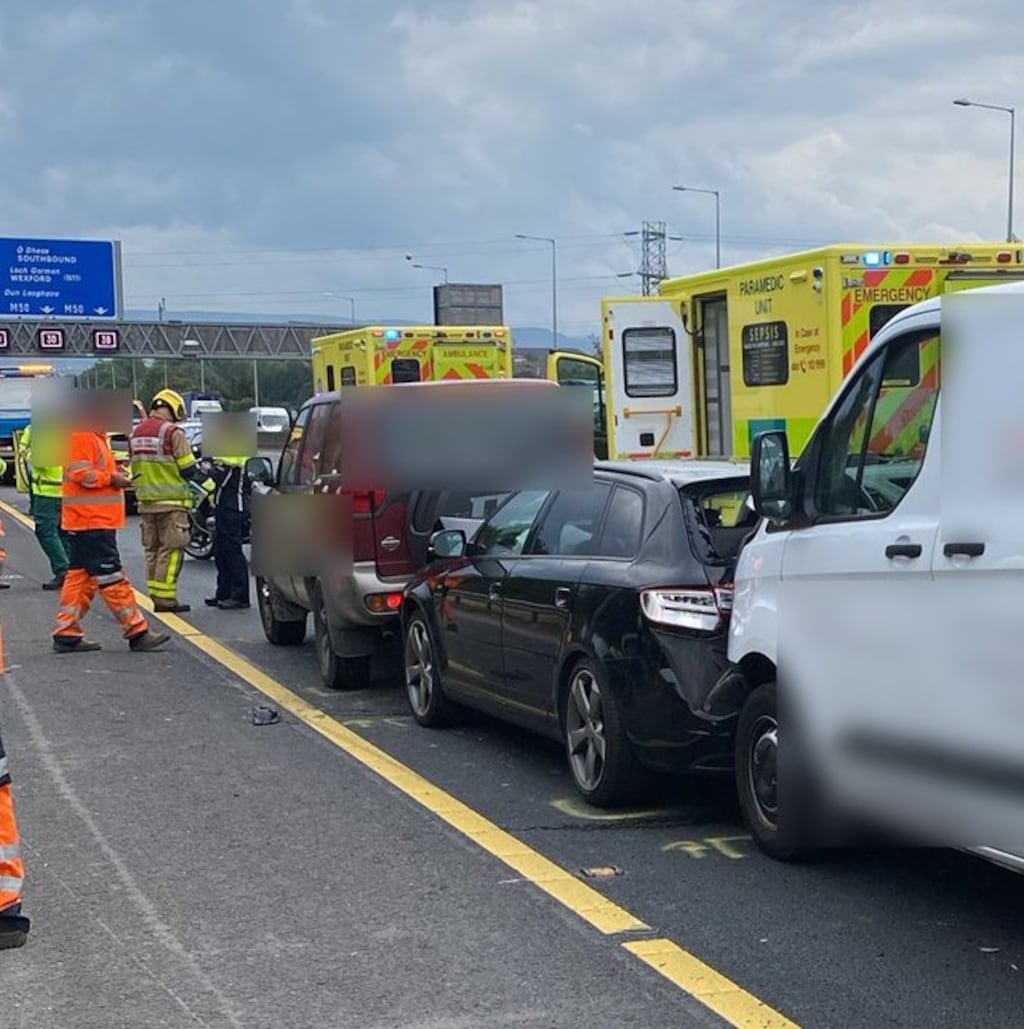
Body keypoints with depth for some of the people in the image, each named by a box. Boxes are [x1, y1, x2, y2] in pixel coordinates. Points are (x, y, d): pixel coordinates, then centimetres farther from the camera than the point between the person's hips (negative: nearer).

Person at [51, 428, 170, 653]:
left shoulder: (94, 436, 18)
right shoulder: (82, 436, -14)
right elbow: (80, 473, -22)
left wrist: (114, 472, 10)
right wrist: (112, 478, -14)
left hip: (94, 521, 11)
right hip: (92, 521, -11)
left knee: (80, 576, 11)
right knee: (111, 577, -6)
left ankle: (67, 634, 14)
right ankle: (137, 632, -3)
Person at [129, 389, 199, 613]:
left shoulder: (136, 433, 10)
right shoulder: (173, 433, -12)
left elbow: (135, 469, 16)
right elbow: (188, 470, -12)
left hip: (145, 501, 7)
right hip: (171, 502, -7)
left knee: (153, 549, 13)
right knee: (171, 550, -4)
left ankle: (156, 595, 15)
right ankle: (165, 597, -6)